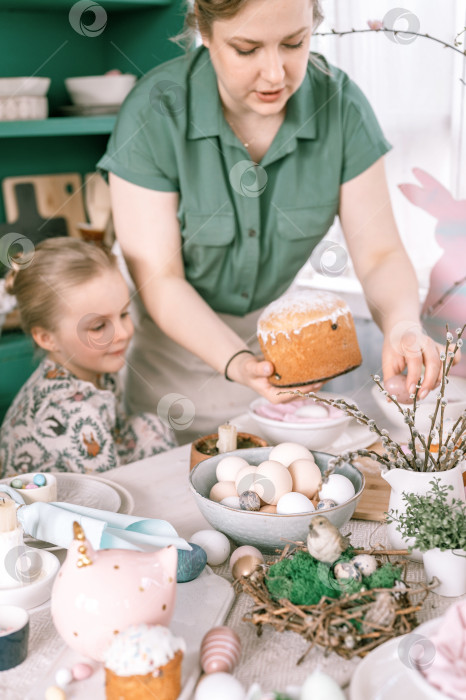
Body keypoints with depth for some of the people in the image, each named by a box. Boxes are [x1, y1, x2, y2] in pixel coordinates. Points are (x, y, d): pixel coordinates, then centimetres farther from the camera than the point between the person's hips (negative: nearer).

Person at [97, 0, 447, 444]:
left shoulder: (340, 105, -16)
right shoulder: (154, 113, -24)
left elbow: (380, 253, -14)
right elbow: (159, 279, -23)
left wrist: (402, 328, -35)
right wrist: (235, 361, -38)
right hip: (177, 334, -2)